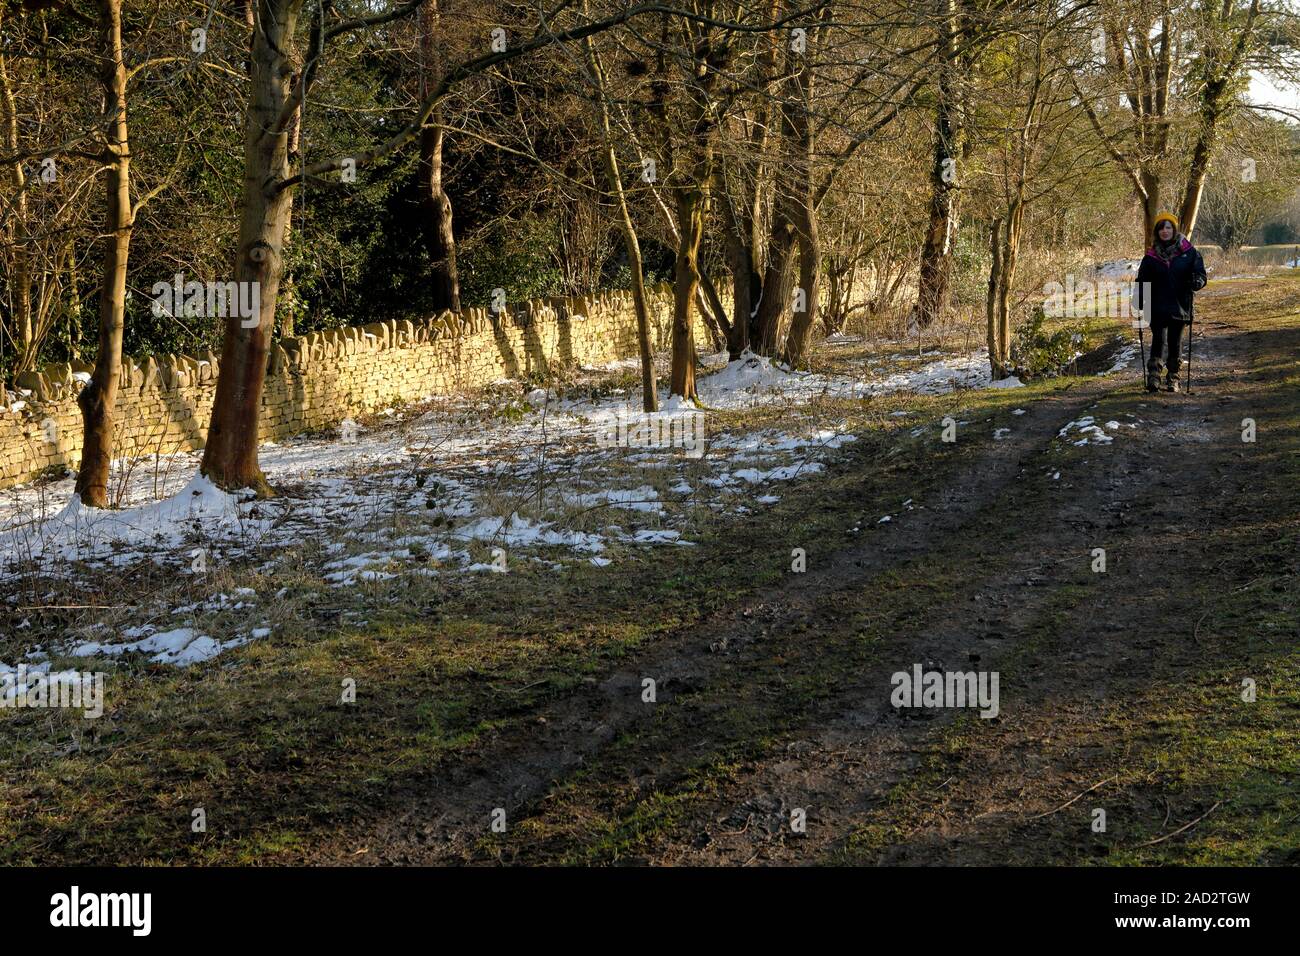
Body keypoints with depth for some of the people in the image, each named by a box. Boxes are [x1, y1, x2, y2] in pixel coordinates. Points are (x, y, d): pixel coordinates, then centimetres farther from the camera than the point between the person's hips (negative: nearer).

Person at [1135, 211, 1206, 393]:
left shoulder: (1188, 252, 2)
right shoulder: (1151, 256, 5)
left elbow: (1200, 274, 3)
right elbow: (1142, 280, 8)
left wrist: (1196, 282, -21)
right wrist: (1139, 302, -4)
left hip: (1180, 306, 0)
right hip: (1158, 307, 0)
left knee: (1175, 343, 7)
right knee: (1159, 340, -13)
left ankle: (1173, 379, 18)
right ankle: (1153, 377, -14)